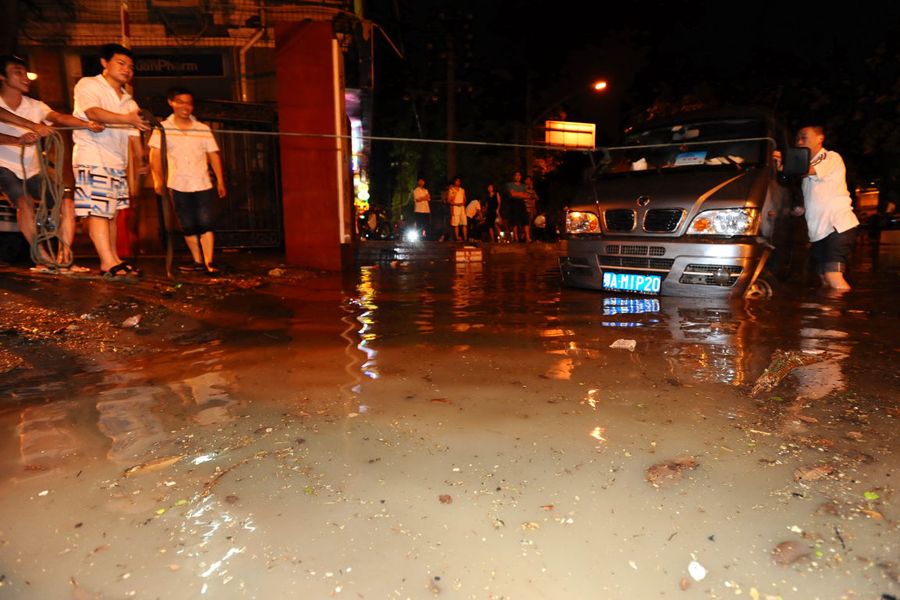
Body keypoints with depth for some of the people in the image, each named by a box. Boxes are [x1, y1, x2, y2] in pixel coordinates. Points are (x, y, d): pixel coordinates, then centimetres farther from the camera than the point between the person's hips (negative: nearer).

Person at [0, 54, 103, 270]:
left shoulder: (34, 106, 1)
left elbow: (59, 117, -16)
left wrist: (87, 124, -34)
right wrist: (17, 141, -41)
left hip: (32, 171, 4)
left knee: (66, 203, -12)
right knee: (24, 202, -30)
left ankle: (64, 258, -11)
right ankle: (44, 258, -28)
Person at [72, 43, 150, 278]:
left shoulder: (129, 101, 19)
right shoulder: (88, 85, -1)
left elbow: (134, 135, 16)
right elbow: (93, 112, -21)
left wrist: (142, 160, 3)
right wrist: (128, 119, -37)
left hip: (117, 161, 7)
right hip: (92, 156, -7)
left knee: (112, 211, 9)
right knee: (97, 210, -13)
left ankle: (112, 260, 15)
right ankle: (109, 264, -19)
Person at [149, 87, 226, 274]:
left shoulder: (203, 129, 7)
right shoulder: (163, 128, 3)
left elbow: (214, 155, 6)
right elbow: (155, 154, -4)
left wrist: (220, 181, -1)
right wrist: (157, 178, -17)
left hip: (203, 185, 0)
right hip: (178, 186, 0)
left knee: (205, 223, -8)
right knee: (188, 226, 6)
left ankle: (209, 262, -9)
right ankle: (198, 261, 15)